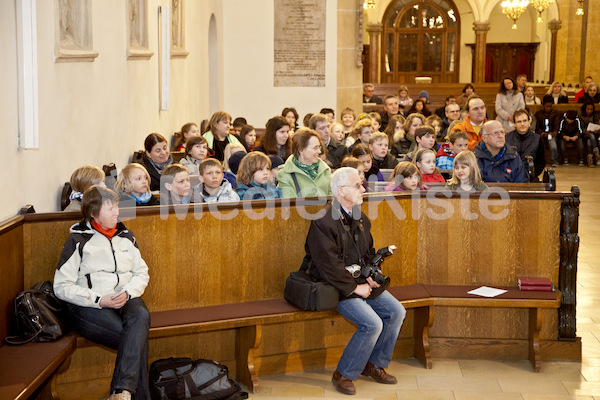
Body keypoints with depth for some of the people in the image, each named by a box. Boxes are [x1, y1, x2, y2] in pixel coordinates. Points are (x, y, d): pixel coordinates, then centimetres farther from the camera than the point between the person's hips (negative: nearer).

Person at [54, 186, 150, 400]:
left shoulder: (125, 237, 19)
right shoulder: (77, 241, 3)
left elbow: (142, 273, 17)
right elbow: (61, 286, -2)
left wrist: (127, 293, -6)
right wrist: (99, 300, -14)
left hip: (126, 300, 4)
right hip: (88, 307, -3)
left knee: (140, 315, -36)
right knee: (138, 338, -32)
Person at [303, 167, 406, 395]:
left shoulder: (360, 218, 11)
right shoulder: (323, 222, -18)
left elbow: (370, 251, 22)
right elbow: (329, 265, -21)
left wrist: (371, 274, 2)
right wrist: (354, 287, -18)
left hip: (361, 282, 9)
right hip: (336, 286, -9)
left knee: (396, 312, -2)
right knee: (372, 324, -22)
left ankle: (375, 364, 15)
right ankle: (343, 375, -5)